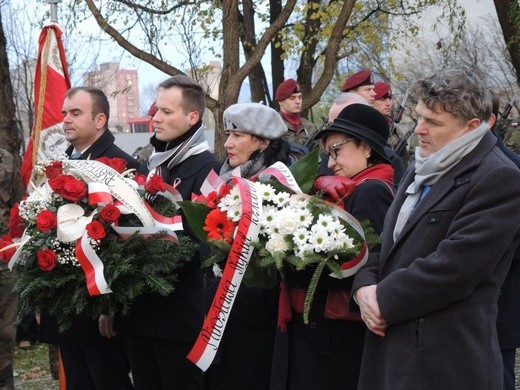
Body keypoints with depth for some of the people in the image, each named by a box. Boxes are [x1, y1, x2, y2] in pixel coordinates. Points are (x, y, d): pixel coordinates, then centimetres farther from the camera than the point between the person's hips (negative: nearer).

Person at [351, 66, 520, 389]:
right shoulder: (424, 167, 15)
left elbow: (453, 266, -21)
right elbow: (392, 240, 18)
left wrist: (383, 300, -12)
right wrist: (365, 285, -1)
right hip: (392, 344, 8)